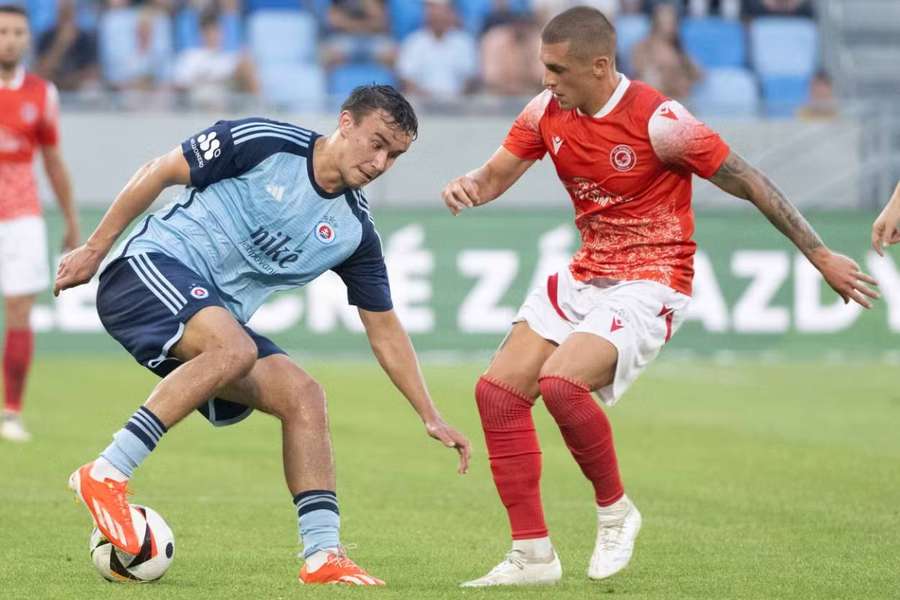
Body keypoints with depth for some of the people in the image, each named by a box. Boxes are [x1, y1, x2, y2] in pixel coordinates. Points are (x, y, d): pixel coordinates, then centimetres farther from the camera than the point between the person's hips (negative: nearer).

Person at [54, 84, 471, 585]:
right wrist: (95, 248, -4)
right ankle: (105, 476, -30)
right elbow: (159, 172, -4)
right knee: (234, 348, -33)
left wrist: (430, 416, 8)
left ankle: (323, 554, -10)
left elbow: (384, 329, 12)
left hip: (217, 320, 7)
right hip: (150, 267, -7)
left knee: (303, 395, -9)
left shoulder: (354, 230, 5)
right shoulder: (265, 143, -12)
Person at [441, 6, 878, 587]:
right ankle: (533, 555, 5)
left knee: (559, 381, -29)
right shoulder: (548, 112, 0)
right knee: (498, 391, -3)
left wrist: (821, 256, -11)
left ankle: (615, 510, -4)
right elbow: (497, 174, 9)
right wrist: (466, 186, -17)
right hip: (584, 276, 8)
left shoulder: (657, 120, -19)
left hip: (649, 285, -7)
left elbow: (749, 182, -14)